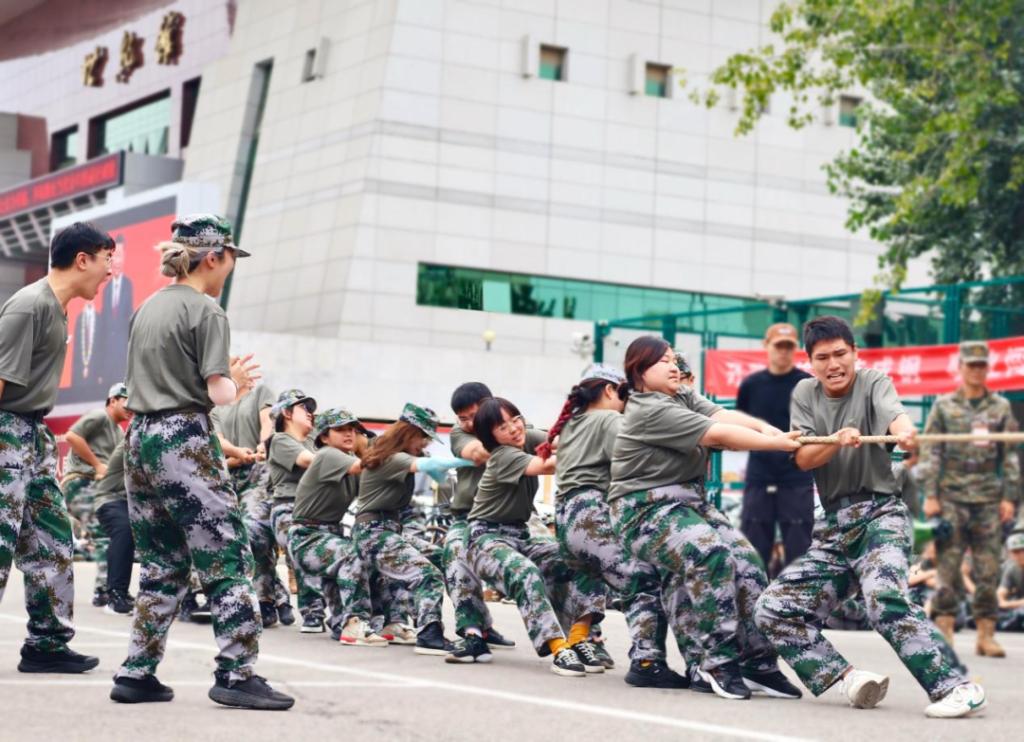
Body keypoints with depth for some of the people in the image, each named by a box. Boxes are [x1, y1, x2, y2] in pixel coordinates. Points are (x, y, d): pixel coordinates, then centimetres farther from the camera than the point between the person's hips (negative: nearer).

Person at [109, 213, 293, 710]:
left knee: (161, 565, 12)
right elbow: (219, 394, -13)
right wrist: (237, 382, 9)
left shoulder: (148, 308, 15)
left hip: (139, 440, 8)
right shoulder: (206, 311, -9)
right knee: (227, 559, -5)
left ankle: (137, 674, 10)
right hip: (185, 441, -8)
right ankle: (236, 673, -10)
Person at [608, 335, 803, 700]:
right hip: (646, 510, -9)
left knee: (746, 561, -10)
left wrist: (766, 428, -26)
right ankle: (716, 662, -25)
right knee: (710, 555, -31)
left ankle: (757, 662, -7)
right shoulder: (649, 411, -15)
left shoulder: (683, 397, 13)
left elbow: (723, 415, -6)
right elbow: (718, 434, -20)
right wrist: (780, 444, -20)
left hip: (690, 502, 9)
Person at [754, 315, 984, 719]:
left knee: (885, 599, -32)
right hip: (832, 526, 6)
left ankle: (955, 686, -32)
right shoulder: (804, 394, 8)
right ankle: (848, 677, -13)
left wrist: (905, 432, -52)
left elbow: (894, 414, -27)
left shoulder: (873, 382, -4)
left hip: (879, 514, -6)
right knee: (773, 611, -5)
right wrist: (837, 441, -23)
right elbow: (803, 459, -2)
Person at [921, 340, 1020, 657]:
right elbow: (931, 453, 3)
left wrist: (1009, 497, 2)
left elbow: (1011, 455, 9)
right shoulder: (943, 406, 6)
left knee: (989, 571, 2)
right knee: (948, 566, -2)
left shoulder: (1001, 407, 9)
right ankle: (944, 632, 1)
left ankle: (986, 634, 7)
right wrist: (930, 495, -4)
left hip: (989, 500, 1)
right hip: (952, 499, -1)